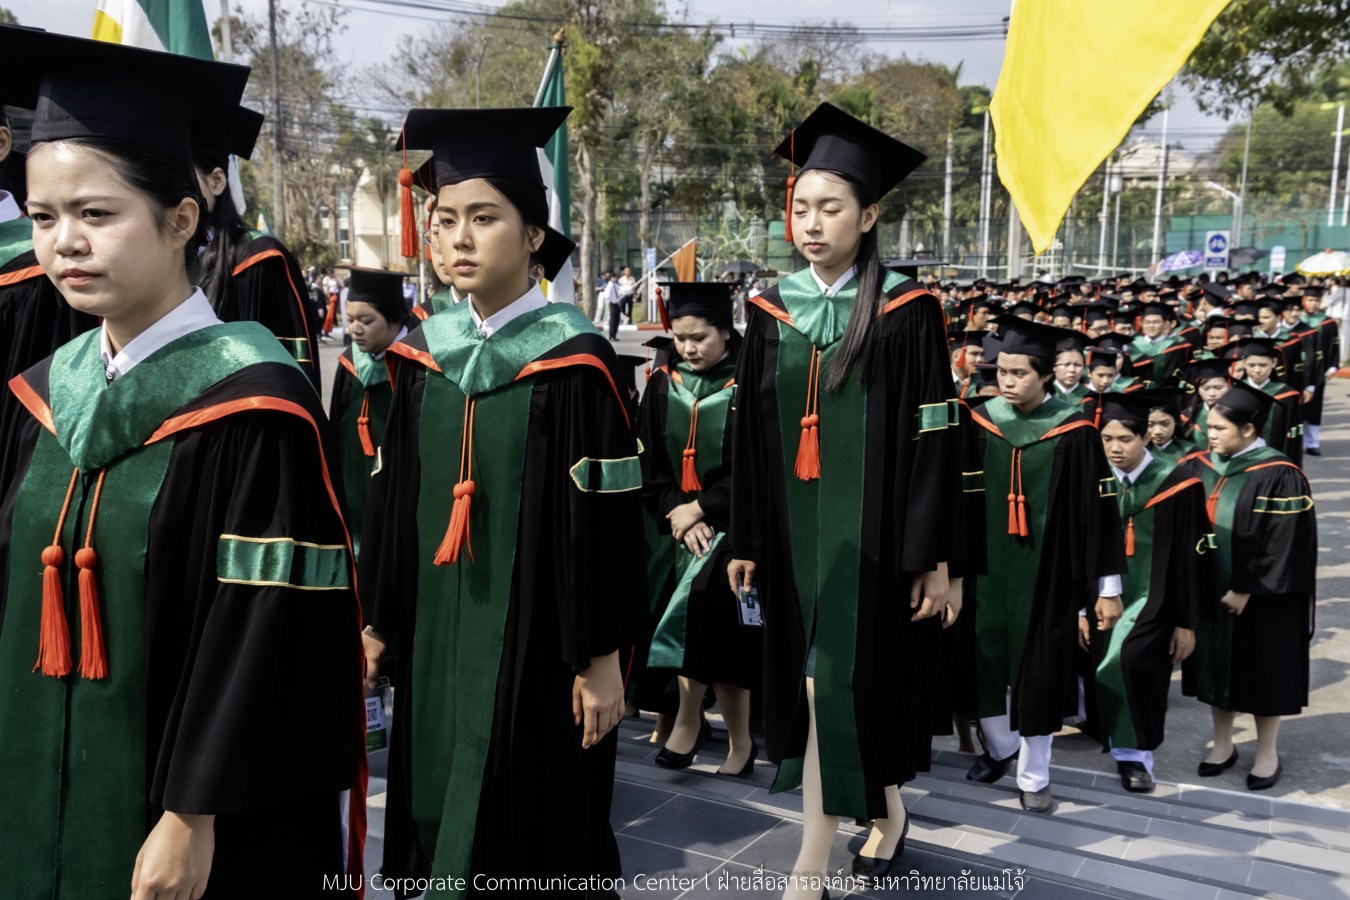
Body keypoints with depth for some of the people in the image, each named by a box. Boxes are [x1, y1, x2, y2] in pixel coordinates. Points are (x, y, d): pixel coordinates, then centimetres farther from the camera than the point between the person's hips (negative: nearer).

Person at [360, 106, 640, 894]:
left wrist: (602, 657, -12)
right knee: (437, 818, 16)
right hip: (438, 633, 5)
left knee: (534, 837, 8)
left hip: (536, 639, -5)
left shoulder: (574, 360, -12)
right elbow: (395, 500, 9)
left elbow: (607, 523, -12)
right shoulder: (423, 354, 4)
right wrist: (380, 620, 11)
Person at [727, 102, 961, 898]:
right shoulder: (772, 311, 4)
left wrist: (935, 559, -10)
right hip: (795, 531, 5)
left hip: (867, 533, -5)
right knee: (824, 684, 15)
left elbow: (932, 442, -8)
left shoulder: (905, 313, -8)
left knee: (834, 685, -7)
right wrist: (747, 540, 8)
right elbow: (751, 436, 8)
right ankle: (887, 810, 38)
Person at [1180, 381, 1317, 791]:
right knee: (1218, 663, 14)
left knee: (1262, 669, 8)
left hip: (1261, 597, -5)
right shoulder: (1198, 467, 1)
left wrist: (1246, 590, -17)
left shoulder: (1278, 477, -15)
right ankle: (1223, 744, 29)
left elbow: (1282, 542, -16)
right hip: (1207, 591, 5)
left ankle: (1267, 753, 24)